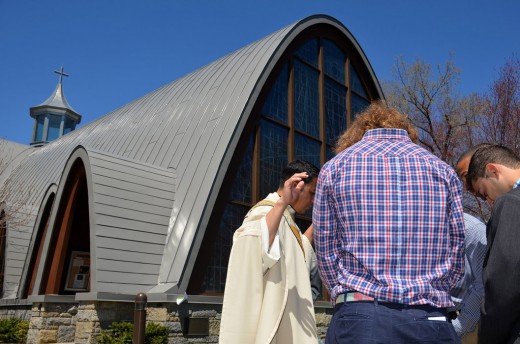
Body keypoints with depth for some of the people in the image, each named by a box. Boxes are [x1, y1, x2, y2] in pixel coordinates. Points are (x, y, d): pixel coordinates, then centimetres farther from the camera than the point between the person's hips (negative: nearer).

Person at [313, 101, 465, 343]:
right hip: (431, 322, 2)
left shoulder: (335, 167, 5)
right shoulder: (443, 171, 10)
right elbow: (456, 259, 9)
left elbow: (327, 254, 4)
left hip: (359, 318, -1)